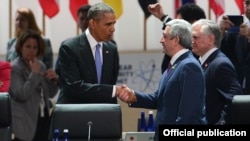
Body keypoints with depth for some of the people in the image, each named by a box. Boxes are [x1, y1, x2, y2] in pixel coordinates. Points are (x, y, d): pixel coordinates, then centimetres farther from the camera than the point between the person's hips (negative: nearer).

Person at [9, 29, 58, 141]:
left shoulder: (41, 66, 12)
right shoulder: (14, 68, -8)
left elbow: (50, 94, 15)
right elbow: (22, 94, -22)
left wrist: (54, 80, -4)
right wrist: (34, 74, -20)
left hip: (43, 118, 6)